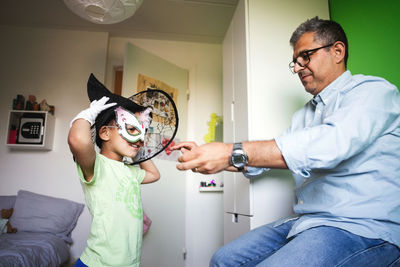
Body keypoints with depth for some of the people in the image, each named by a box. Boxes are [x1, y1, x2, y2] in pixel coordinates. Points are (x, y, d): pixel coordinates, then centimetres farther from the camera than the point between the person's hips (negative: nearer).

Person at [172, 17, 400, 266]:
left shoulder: (374, 91, -6)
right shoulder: (303, 115, 19)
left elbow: (332, 143, -27)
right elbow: (264, 158, 17)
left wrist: (233, 152, -31)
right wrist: (204, 155, 6)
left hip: (361, 227, -7)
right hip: (304, 222, 8)